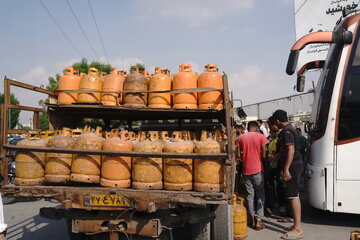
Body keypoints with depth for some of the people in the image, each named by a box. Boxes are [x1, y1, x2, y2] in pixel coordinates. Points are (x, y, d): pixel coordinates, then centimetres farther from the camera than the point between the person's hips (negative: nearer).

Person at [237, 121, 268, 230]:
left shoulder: (241, 138, 2)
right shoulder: (261, 137, -5)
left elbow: (239, 155, 2)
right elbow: (263, 155, -8)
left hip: (246, 170, 3)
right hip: (258, 170, -2)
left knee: (250, 195, 11)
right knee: (260, 195, 6)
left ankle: (253, 220, 15)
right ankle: (258, 221, 3)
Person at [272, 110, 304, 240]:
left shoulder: (286, 131, -16)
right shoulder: (290, 129, 16)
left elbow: (291, 150, -23)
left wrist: (286, 169, -24)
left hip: (292, 165, -11)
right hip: (296, 164, 11)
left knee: (293, 196, -8)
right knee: (294, 196, 15)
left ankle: (297, 229, -3)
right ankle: (297, 225, 24)